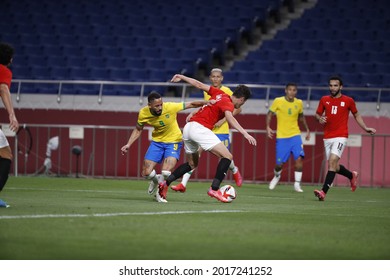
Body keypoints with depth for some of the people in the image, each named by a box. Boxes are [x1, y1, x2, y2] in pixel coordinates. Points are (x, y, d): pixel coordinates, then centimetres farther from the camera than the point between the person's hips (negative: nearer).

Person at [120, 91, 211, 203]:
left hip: (173, 142, -3)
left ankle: (160, 193, 9)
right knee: (146, 173, -5)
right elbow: (138, 130, 3)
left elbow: (191, 104, -16)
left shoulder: (170, 107, -27)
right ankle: (156, 180, 34)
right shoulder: (143, 113, -16)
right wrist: (128, 145, -4)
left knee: (166, 172, -21)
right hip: (157, 142, 3)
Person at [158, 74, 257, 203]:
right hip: (200, 128, -9)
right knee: (227, 156, -10)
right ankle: (214, 189, -18)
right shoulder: (228, 103, -6)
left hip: (188, 128, 9)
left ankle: (165, 183, 19)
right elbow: (229, 117, -26)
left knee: (192, 164, 26)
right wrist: (245, 133, -35)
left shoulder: (220, 94, 17)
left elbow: (199, 85, 26)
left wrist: (181, 77, 38)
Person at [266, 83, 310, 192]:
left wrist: (307, 129, 17)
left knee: (299, 158, -18)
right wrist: (268, 127, -12)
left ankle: (297, 184, -9)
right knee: (279, 164, -1)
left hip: (295, 135, 2)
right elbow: (269, 114, 2)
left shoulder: (299, 103, 3)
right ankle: (277, 176, 35)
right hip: (281, 136, -2)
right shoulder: (278, 101, -7)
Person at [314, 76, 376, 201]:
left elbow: (357, 115, 14)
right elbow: (317, 114, 18)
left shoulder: (348, 101, 1)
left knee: (332, 161, -20)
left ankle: (323, 191, -24)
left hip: (341, 136, -4)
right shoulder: (324, 100, 7)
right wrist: (320, 119, -6)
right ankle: (352, 175, 40)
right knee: (334, 166, 8)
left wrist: (366, 128, 6)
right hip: (327, 137, 4)